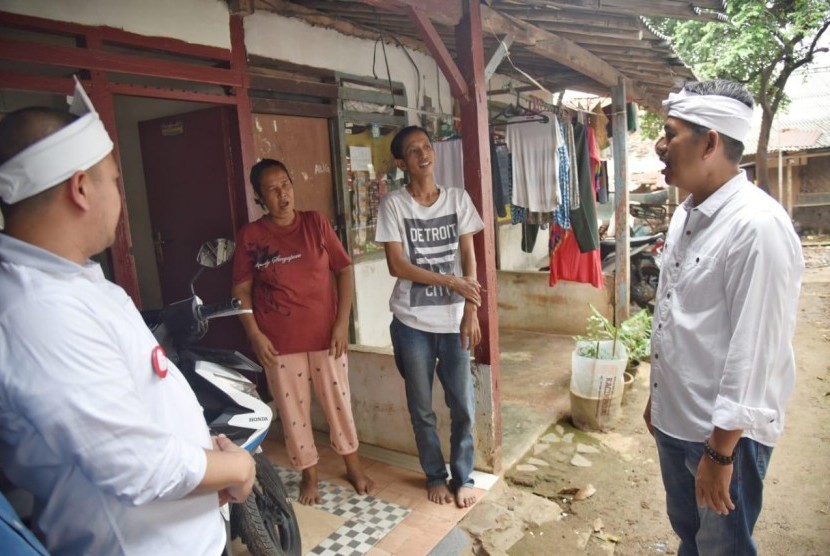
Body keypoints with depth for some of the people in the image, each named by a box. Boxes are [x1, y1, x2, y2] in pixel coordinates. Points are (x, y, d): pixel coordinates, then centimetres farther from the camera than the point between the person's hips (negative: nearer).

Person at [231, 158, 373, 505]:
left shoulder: (316, 223, -2)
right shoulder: (250, 235, -4)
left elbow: (344, 270, -1)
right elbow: (241, 290, 0)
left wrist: (342, 323, -7)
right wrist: (255, 335, -9)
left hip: (325, 335, 1)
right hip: (280, 341, 0)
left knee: (338, 401, 13)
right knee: (293, 409, 12)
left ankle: (353, 466, 34)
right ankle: (309, 474, 33)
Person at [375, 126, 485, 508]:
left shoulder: (458, 199, 2)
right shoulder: (393, 205, -5)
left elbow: (469, 259, 0)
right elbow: (397, 266, -10)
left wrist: (471, 312, -8)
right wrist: (450, 281, -13)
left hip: (455, 321, 2)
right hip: (412, 323, -1)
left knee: (463, 406, 8)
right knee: (421, 409, 12)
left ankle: (463, 477, 30)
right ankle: (436, 476, 34)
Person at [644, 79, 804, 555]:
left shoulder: (758, 226, -22)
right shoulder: (685, 216, 5)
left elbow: (755, 351, -23)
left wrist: (720, 451, -19)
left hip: (723, 433, -8)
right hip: (674, 419, 8)